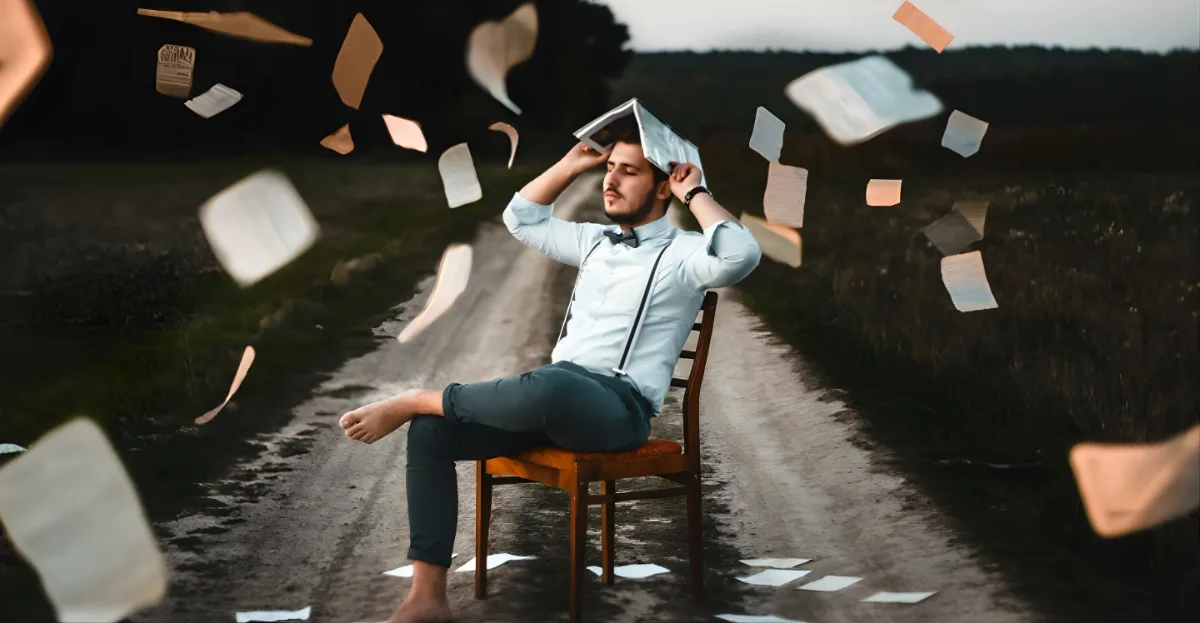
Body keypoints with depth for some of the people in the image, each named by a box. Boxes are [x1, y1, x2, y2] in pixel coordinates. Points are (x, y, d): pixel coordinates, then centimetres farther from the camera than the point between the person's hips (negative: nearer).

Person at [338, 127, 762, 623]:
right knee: (431, 429, -14)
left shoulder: (682, 253, 1)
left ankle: (414, 400, -17)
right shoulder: (595, 241, 23)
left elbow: (742, 256, -21)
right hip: (554, 399, 7)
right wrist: (575, 163, 25)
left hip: (619, 408, -7)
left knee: (546, 384, -43)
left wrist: (695, 194, -8)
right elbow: (521, 219, 34)